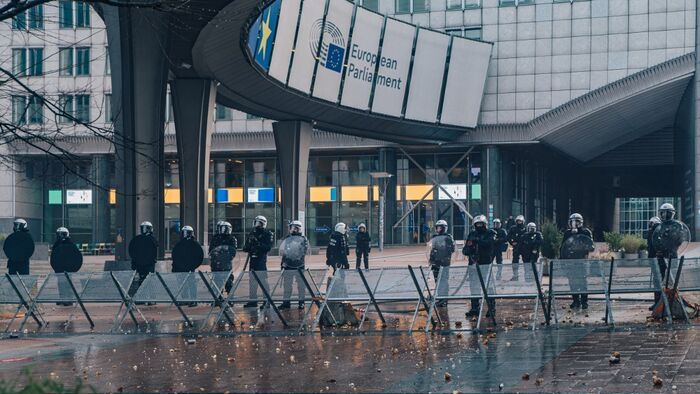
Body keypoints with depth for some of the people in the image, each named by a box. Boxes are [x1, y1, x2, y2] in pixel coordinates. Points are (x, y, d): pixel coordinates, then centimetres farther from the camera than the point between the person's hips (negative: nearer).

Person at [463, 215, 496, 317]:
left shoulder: (490, 233, 2)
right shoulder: (471, 234, 13)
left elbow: (489, 243, -19)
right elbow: (464, 251, 11)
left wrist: (477, 241, -28)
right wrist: (468, 248, -13)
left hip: (486, 264, -4)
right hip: (474, 264, 4)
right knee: (474, 287, 6)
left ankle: (491, 308, 2)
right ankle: (474, 309, 12)